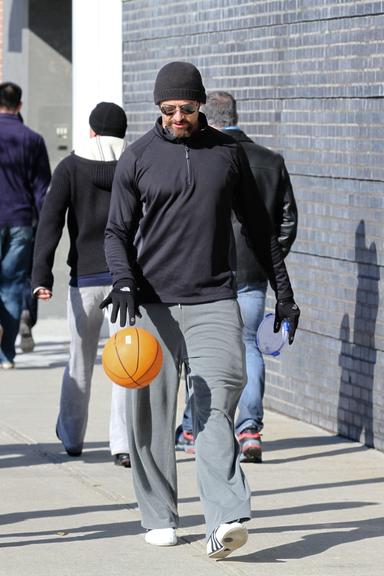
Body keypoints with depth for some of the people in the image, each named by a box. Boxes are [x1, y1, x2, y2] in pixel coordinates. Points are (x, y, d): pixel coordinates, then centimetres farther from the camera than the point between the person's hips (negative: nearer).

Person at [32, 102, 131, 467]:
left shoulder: (70, 168, -1)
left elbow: (50, 222, -10)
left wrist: (41, 275, -14)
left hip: (86, 277, 0)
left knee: (80, 361, 15)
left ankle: (71, 437, 28)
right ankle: (122, 444, -12)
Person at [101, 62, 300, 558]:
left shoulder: (227, 152, 9)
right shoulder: (138, 158, 5)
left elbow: (257, 226, 17)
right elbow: (117, 231, 5)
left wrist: (283, 292, 18)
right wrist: (124, 281, -14)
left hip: (213, 300, 0)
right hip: (152, 303, 0)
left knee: (216, 405, -14)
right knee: (152, 415, 2)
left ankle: (225, 521, -23)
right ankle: (159, 517, 16)